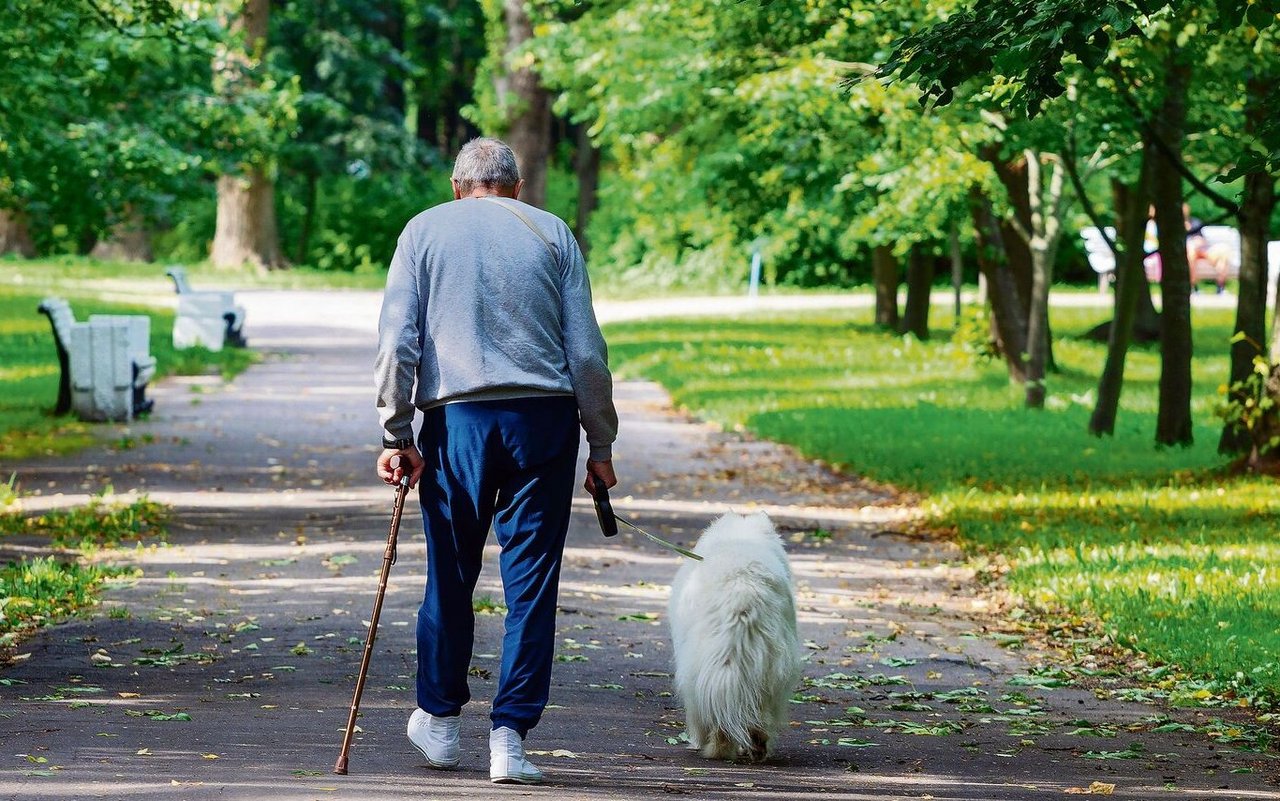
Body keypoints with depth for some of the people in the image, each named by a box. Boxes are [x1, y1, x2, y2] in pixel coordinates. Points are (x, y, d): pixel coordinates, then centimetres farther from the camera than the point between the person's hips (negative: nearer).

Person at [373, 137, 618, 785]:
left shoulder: (425, 230, 11)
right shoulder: (552, 233, 11)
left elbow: (397, 339, 1)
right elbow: (586, 349, 6)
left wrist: (395, 434, 2)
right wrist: (601, 445, 10)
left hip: (456, 416, 0)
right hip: (545, 416, 0)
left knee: (450, 574, 13)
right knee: (532, 581, 2)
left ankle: (439, 719, 26)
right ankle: (510, 736, -2)